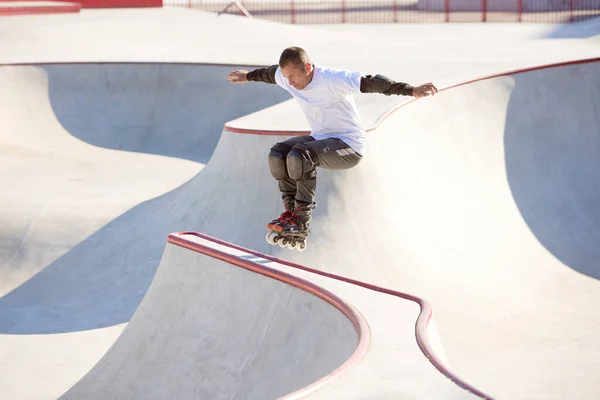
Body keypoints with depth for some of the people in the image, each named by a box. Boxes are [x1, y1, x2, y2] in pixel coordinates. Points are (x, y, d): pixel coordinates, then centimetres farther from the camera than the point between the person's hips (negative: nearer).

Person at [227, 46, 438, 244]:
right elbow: (269, 73, 23)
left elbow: (372, 83, -33)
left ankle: (302, 222, -26)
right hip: (320, 138, 8)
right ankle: (290, 211, -5)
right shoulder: (288, 77, -1)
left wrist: (411, 90, -42)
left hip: (349, 146, -8)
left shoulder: (333, 80, -25)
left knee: (299, 155, -31)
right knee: (278, 153, -11)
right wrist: (248, 76, 44)